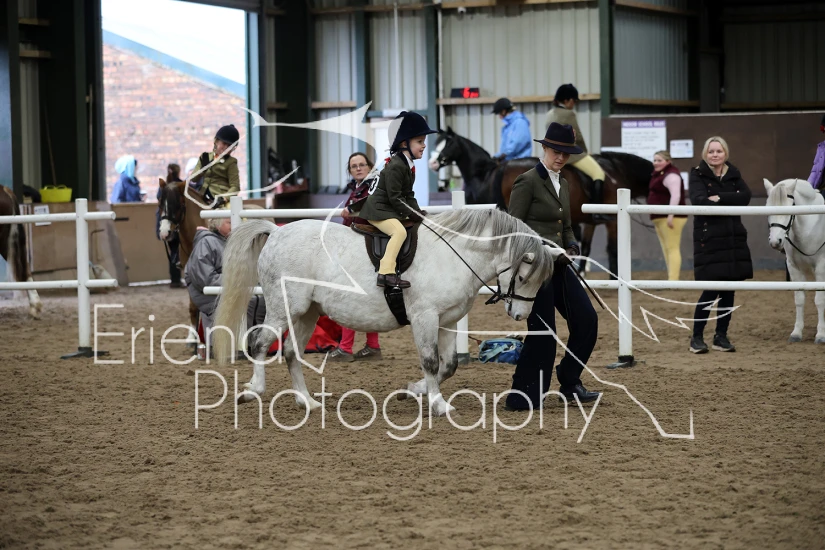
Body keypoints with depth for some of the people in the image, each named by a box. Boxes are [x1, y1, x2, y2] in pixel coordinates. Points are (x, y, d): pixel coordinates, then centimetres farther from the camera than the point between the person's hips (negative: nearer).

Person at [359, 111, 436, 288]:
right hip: (378, 210, -11)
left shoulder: (408, 167, 12)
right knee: (399, 231, -31)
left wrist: (420, 214, -1)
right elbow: (395, 199, -22)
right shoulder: (395, 166, -19)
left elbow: (409, 196, 14)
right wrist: (417, 216, -18)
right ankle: (386, 272, -39)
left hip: (392, 211, 11)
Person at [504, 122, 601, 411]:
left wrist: (571, 246, 2)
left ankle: (570, 384, 17)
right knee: (542, 332, -6)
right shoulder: (527, 182, -10)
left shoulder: (563, 184, 15)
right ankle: (522, 398, 5)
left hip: (558, 265, 8)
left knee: (586, 320, 4)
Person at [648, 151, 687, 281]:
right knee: (666, 249, 12)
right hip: (660, 218, 11)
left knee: (672, 248, -13)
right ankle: (671, 279, 16)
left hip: (670, 218, -11)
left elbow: (675, 195, -26)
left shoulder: (671, 175, -15)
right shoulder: (659, 174, 18)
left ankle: (673, 280, -17)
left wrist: (671, 216, -31)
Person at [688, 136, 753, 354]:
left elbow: (745, 197, -5)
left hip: (733, 238, 5)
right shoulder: (697, 175, 0)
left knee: (728, 289, 5)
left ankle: (721, 336, 14)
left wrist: (719, 198, -17)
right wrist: (731, 200, -17)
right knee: (711, 288, -9)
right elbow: (699, 200, -17)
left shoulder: (734, 175, 12)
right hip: (709, 238, -5)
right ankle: (697, 337, 0)